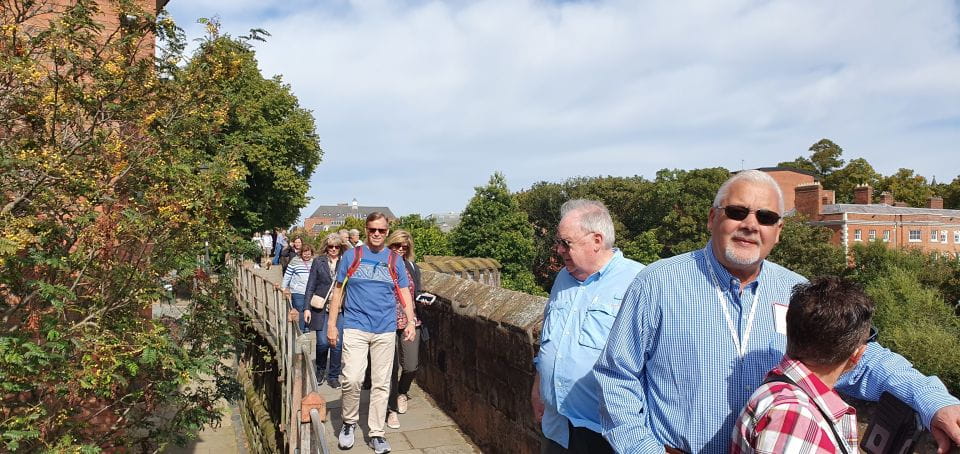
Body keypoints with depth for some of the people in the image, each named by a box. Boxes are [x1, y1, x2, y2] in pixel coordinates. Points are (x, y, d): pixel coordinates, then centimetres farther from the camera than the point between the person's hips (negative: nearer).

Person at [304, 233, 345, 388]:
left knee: (337, 344, 2)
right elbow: (310, 286, 5)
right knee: (323, 342, -5)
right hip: (321, 308, -1)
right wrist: (307, 307, -1)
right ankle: (320, 370, 22)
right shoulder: (318, 262, 5)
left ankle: (333, 376, 17)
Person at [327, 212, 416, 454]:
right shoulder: (351, 256, 4)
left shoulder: (395, 260, 8)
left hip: (386, 330, 2)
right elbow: (338, 291, 7)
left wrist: (410, 322, -4)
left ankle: (376, 433, 19)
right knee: (352, 379, -13)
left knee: (381, 383, 6)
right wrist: (331, 323, 3)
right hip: (355, 327, -2)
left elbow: (405, 293, 9)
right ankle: (349, 422, 13)